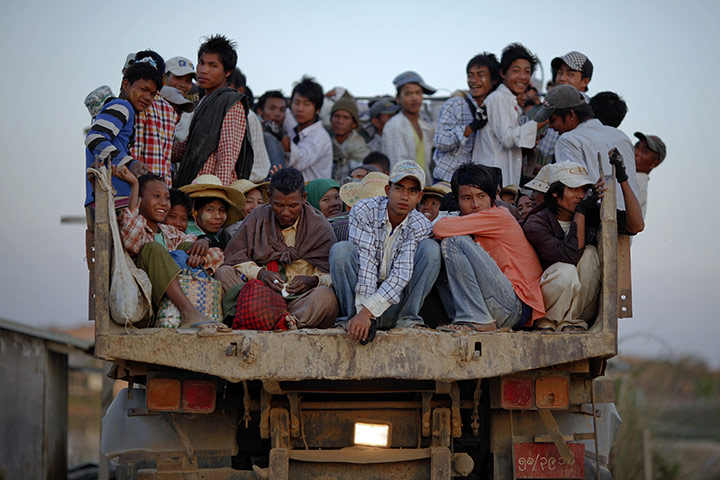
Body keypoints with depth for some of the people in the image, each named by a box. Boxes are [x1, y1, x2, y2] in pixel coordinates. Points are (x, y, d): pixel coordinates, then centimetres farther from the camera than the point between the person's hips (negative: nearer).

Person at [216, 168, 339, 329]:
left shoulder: (319, 226, 7)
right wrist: (259, 273, -14)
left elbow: (331, 275, 3)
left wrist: (313, 280, -20)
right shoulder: (257, 218, 12)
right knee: (224, 273, -25)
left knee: (326, 297, -34)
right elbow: (234, 258, 6)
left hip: (301, 297, -2)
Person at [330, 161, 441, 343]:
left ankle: (407, 319, -19)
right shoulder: (364, 210, -12)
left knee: (431, 248, -17)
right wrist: (362, 311, -33)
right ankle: (352, 319, -24)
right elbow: (366, 262, -22)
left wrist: (368, 310, -35)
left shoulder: (421, 226, -8)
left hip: (393, 304, 1)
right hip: (360, 293, -1)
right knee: (341, 250, -27)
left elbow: (402, 273, -21)